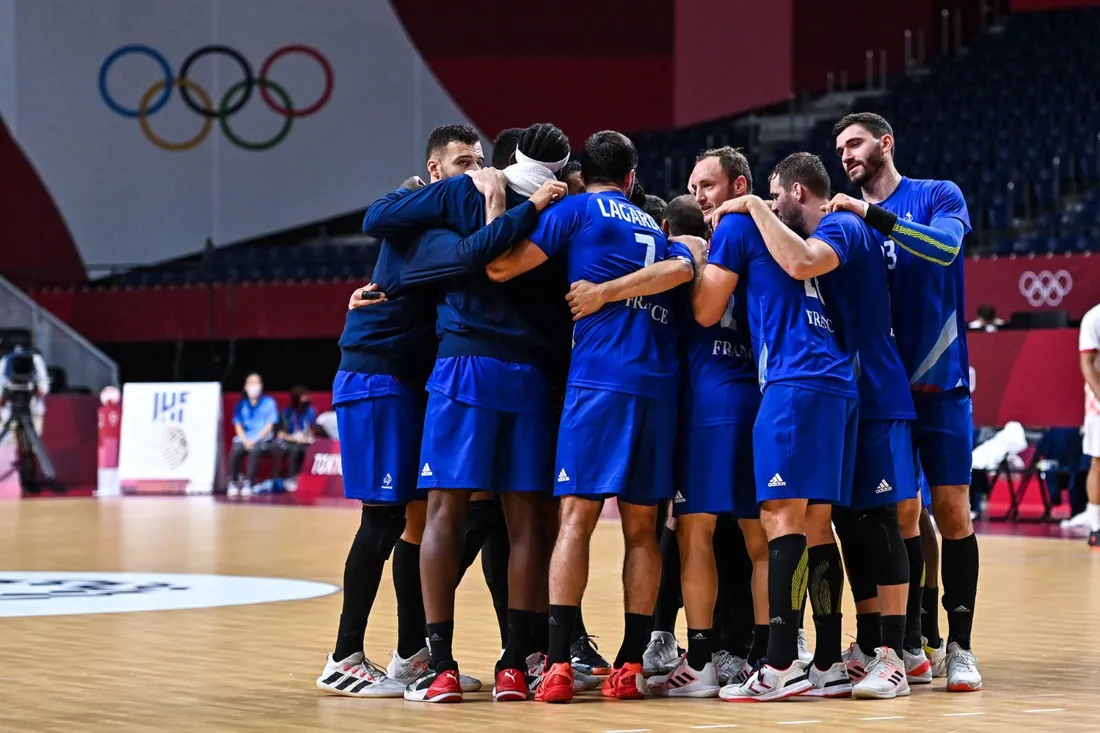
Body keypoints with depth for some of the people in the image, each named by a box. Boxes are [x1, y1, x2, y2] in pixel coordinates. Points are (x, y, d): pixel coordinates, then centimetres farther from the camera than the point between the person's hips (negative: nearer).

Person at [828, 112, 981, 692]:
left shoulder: (939, 196, 0)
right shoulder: (846, 219, 10)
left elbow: (944, 247, -21)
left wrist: (871, 215, -24)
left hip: (940, 385, -3)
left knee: (952, 514, -4)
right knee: (898, 516, 3)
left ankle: (959, 646, 2)